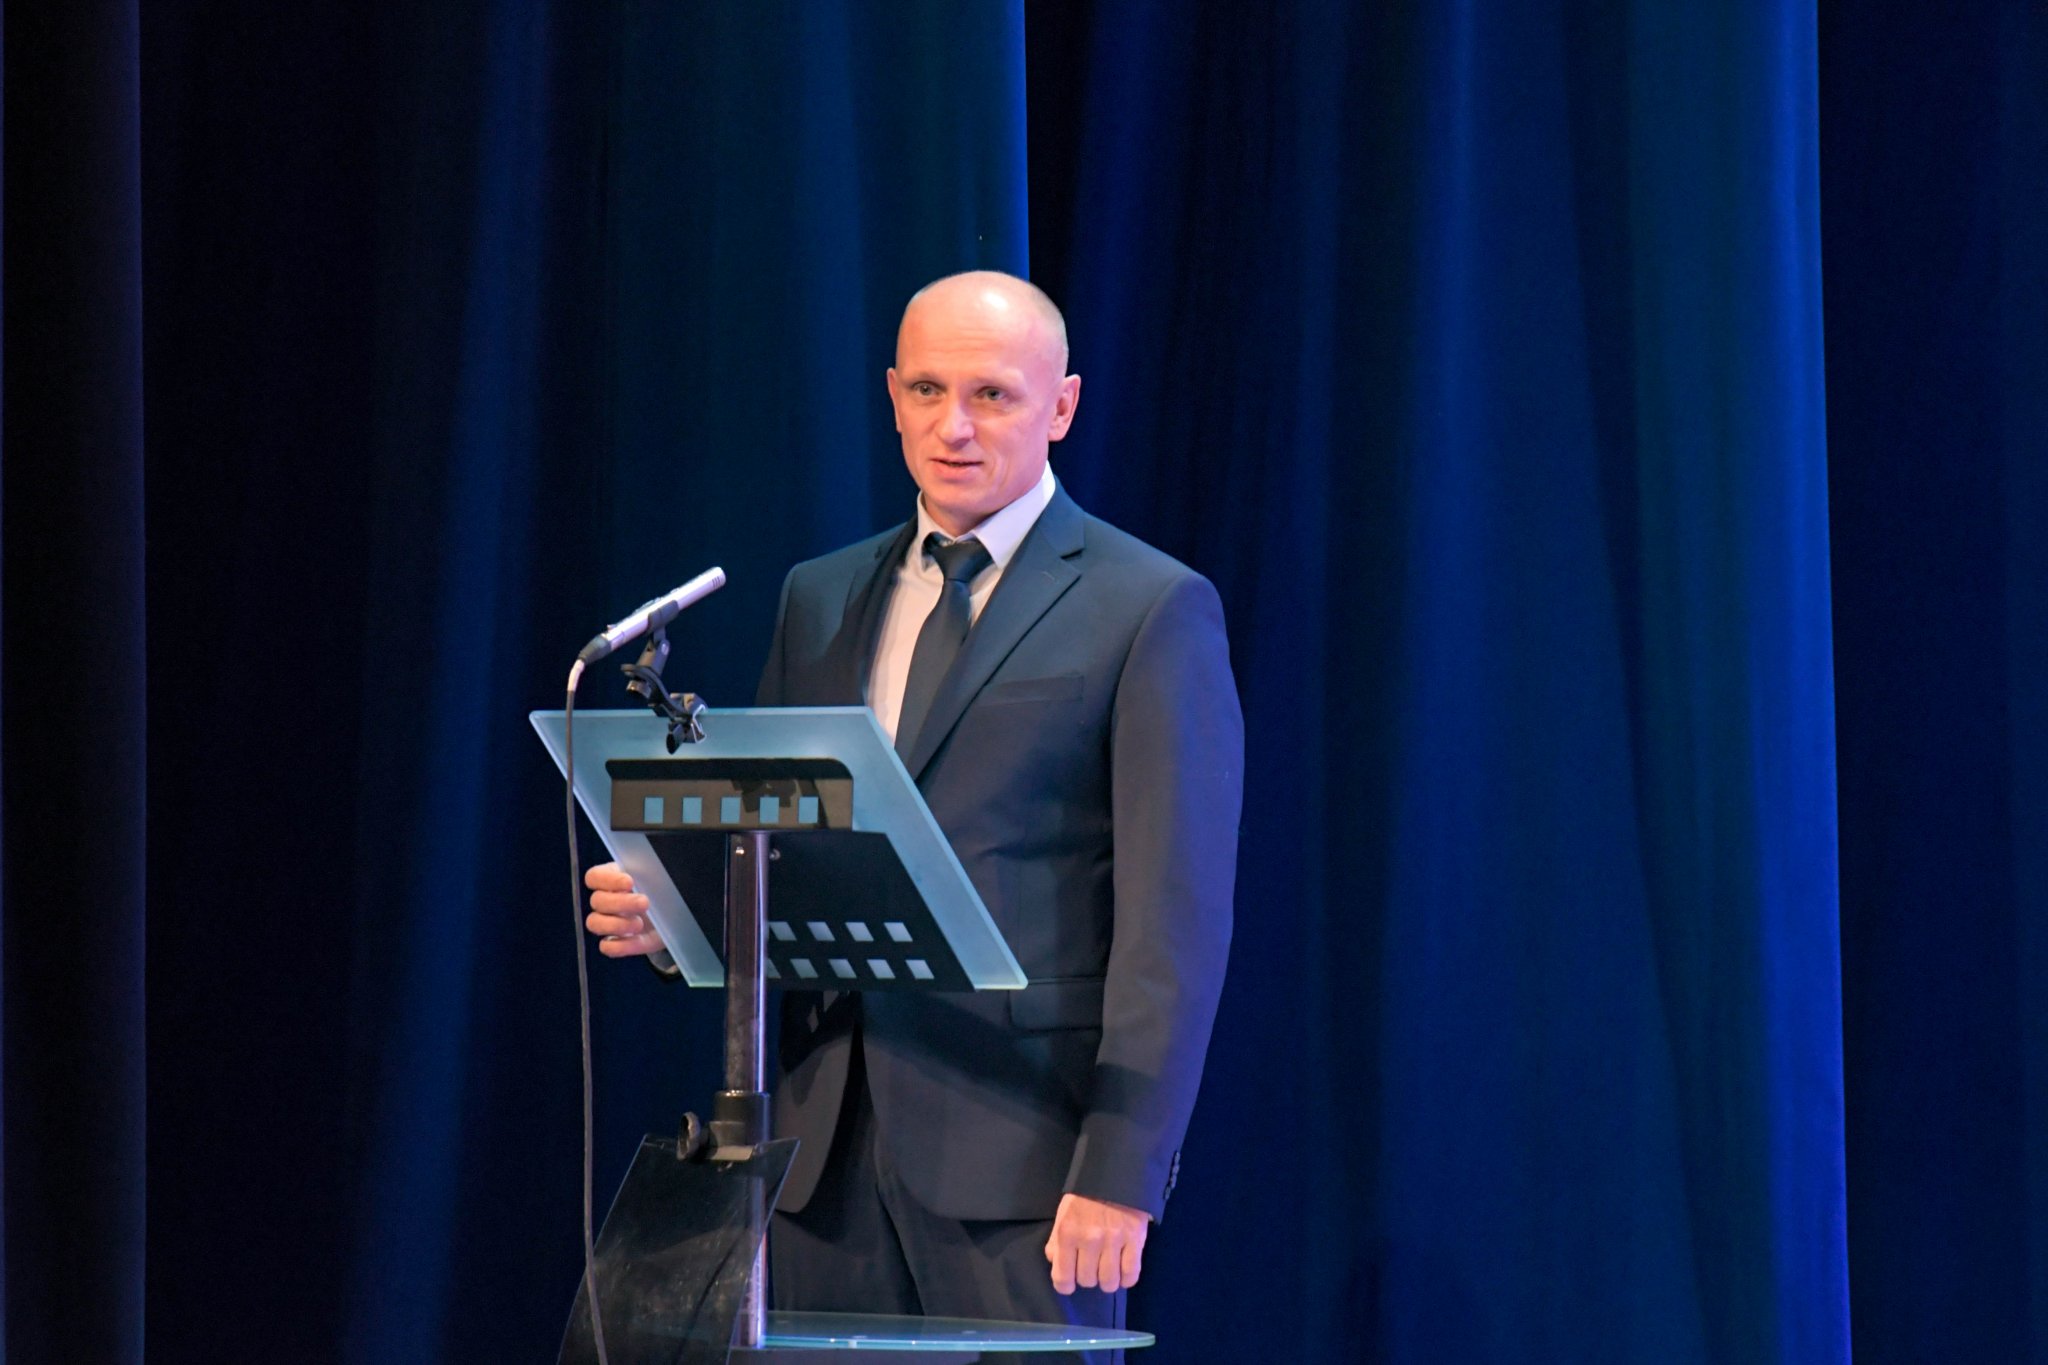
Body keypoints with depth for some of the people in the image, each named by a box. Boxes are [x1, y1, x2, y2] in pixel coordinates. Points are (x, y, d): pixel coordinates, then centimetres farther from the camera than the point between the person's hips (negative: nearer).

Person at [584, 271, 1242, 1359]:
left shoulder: (1152, 610, -1)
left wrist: (1122, 1173, -15)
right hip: (827, 1141, 5)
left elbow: (1174, 922, -8)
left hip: (1020, 1146, -5)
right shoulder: (819, 602, 17)